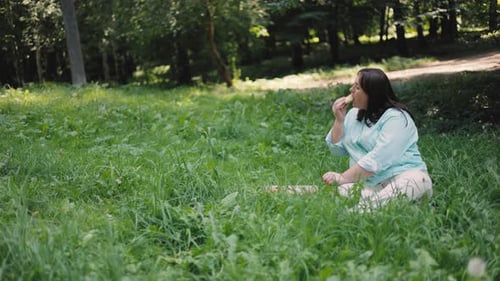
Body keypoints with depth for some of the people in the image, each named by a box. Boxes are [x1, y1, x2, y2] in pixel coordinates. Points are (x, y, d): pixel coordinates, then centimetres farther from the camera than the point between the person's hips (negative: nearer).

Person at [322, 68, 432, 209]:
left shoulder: (396, 118, -9)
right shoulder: (353, 114, 14)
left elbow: (377, 159, -20)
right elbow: (337, 150, 14)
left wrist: (343, 178, -22)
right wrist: (339, 119, 2)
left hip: (404, 176, -5)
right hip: (368, 183, 5)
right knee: (342, 192, -32)